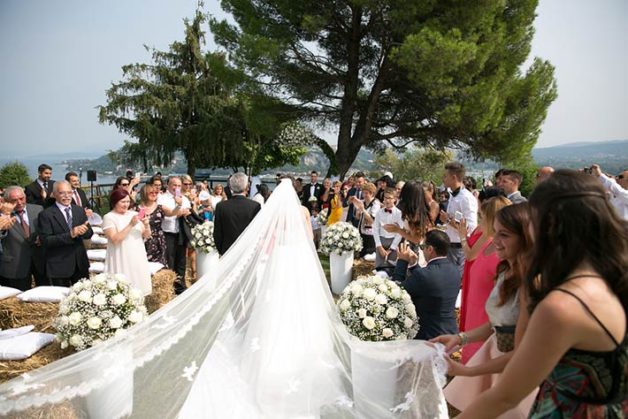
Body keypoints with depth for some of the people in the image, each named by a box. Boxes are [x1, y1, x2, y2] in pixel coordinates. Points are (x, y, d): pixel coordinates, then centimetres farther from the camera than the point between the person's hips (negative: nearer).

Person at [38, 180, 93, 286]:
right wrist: (70, 235, -26)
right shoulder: (46, 214, -9)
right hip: (59, 266, -4)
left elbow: (89, 233, 7)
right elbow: (45, 241, -16)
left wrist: (84, 231, -16)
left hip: (81, 263, 4)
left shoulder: (79, 210, 7)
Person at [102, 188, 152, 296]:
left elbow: (147, 236, 8)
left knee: (139, 287, 9)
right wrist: (131, 225, -21)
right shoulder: (109, 217, -5)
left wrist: (146, 225, -12)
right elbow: (115, 240, -17)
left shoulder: (134, 214, 8)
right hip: (121, 261, -4)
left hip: (138, 259, 5)